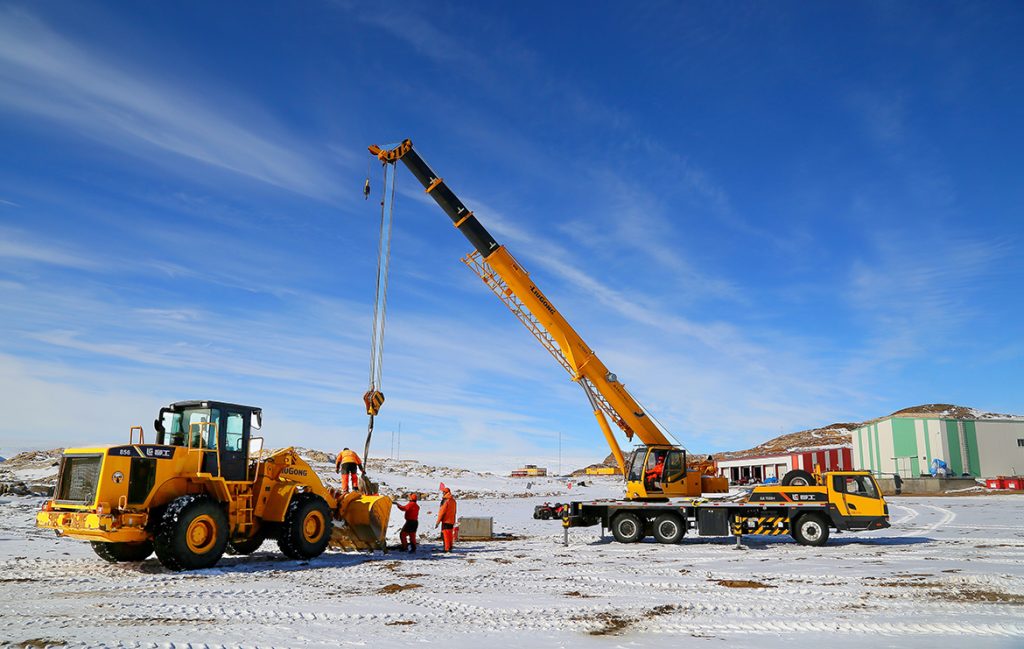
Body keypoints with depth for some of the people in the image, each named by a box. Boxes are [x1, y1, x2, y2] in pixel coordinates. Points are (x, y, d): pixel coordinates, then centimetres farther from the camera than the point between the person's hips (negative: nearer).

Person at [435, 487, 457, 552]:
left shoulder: (445, 501, -15)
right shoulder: (453, 500, 11)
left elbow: (442, 512, -15)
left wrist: (438, 522, -11)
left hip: (446, 521, -8)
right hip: (452, 521, 8)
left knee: (445, 535, -4)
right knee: (450, 535, 13)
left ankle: (447, 549, -6)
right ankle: (450, 548, 17)